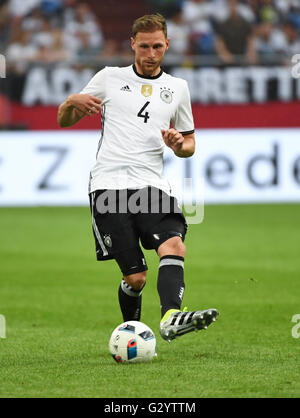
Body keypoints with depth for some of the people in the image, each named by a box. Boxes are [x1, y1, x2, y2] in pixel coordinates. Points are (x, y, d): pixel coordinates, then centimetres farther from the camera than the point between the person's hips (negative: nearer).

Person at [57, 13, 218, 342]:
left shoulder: (177, 88, 18)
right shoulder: (110, 78, 13)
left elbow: (189, 143, 26)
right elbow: (64, 120, 17)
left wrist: (180, 145, 1)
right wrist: (72, 102, -7)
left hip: (151, 185, 2)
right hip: (109, 185, -2)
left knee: (173, 244, -28)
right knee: (135, 276, -9)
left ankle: (171, 318, -45)